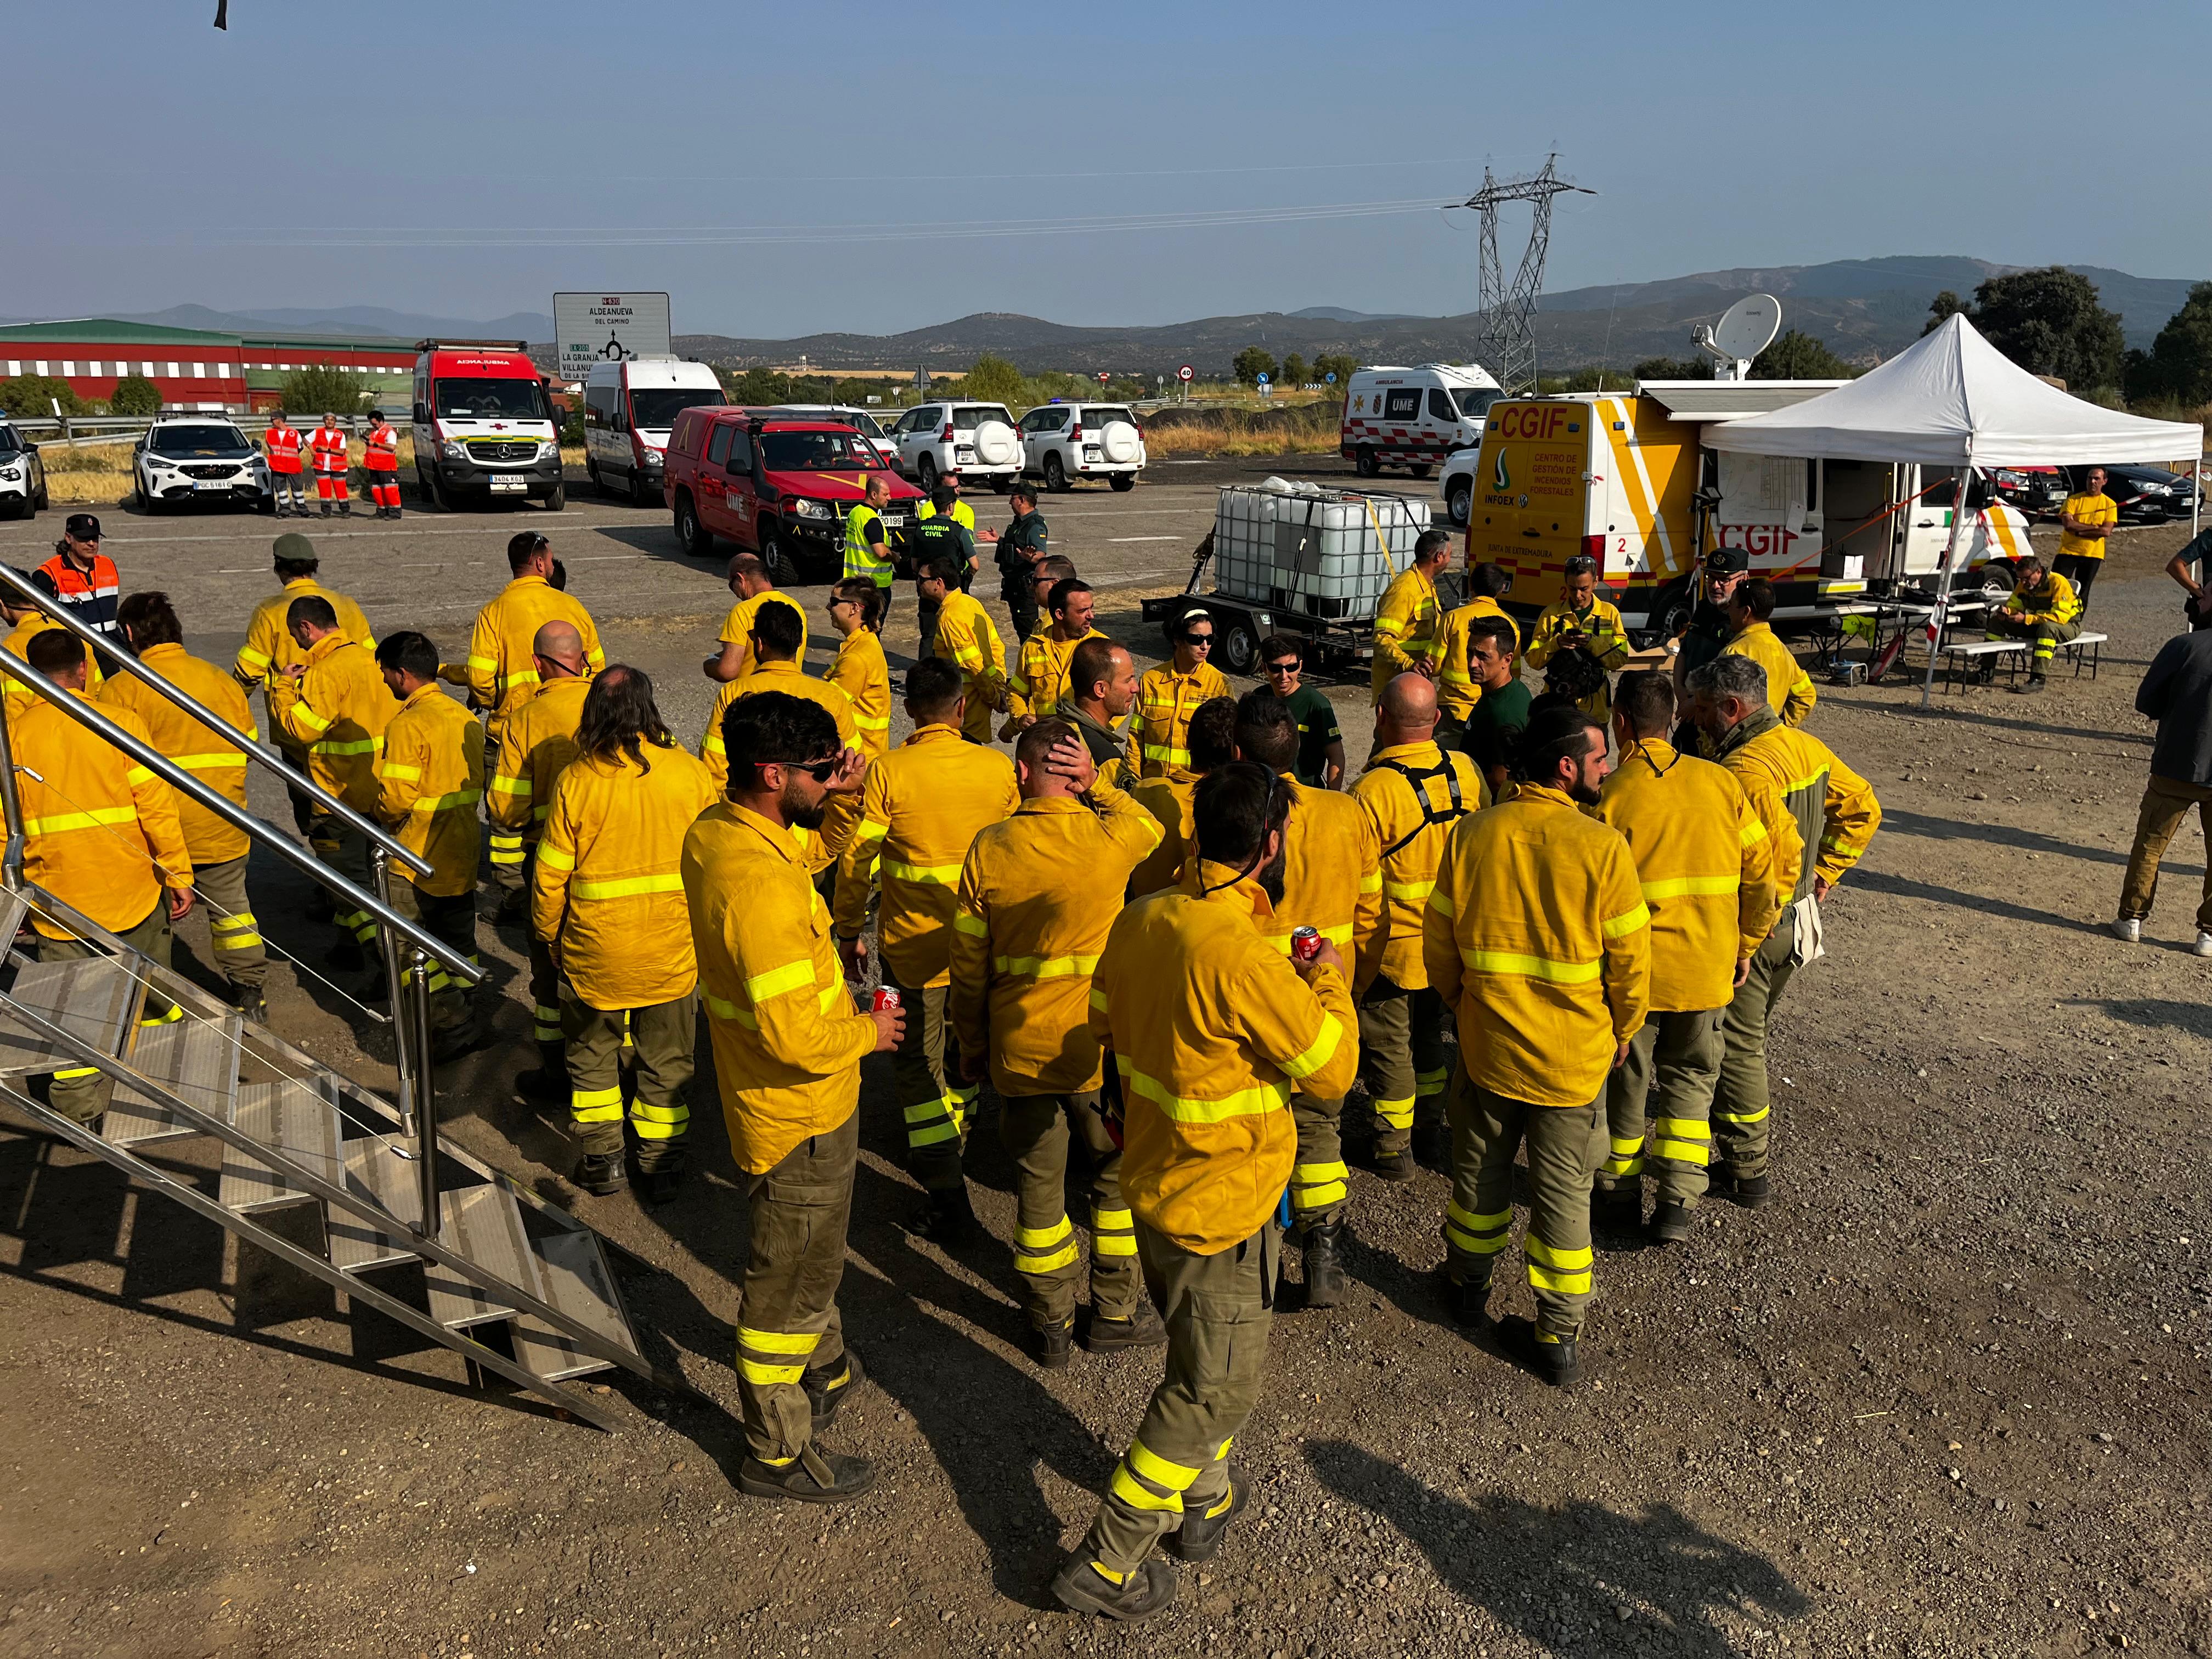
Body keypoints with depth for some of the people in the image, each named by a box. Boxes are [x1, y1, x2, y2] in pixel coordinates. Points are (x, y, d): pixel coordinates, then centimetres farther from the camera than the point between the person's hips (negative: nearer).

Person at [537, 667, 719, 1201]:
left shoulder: (575, 781, -12)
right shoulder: (691, 774, -8)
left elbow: (550, 876, -6)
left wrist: (549, 937, 11)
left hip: (594, 953, -1)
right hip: (673, 952, 1)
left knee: (592, 1057, 19)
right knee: (666, 1062, 15)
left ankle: (601, 1162, 26)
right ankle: (661, 1170, 24)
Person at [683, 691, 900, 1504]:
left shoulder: (713, 829, -4)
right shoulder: (760, 883, -34)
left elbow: (805, 845, 19)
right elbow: (795, 1034, -34)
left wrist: (831, 795, 0)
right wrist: (867, 1032, -15)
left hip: (778, 1096, 9)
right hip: (799, 1113, -9)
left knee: (810, 1252, 30)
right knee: (788, 1280, 10)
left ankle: (825, 1369, 53)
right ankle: (777, 1454, 29)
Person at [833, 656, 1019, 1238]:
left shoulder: (887, 773, -15)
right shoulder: (998, 768, -7)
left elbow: (856, 858, -11)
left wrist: (849, 931, 2)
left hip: (912, 945, -3)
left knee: (918, 1064, 9)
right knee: (966, 1051, 24)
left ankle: (946, 1191, 4)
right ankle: (952, 1144, 45)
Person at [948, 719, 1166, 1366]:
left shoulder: (988, 849, -8)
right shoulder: (1110, 838, -13)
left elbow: (968, 962, -1)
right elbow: (1151, 826, 14)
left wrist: (971, 1042, 12)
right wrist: (1097, 783, 0)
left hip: (1020, 1049, 1)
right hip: (1099, 1046, -1)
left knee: (1038, 1188, 14)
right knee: (1119, 1178, 19)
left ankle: (1051, 1326, 27)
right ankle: (1116, 1313, 28)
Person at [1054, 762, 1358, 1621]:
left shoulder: (1139, 922, -6)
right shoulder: (1245, 960, -31)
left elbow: (1106, 1020, 11)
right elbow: (1332, 1067, -20)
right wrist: (1328, 981, -3)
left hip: (1153, 1182, 8)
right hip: (1222, 1203, -8)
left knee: (1200, 1355, 28)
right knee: (1214, 1387, 10)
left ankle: (1204, 1499, 47)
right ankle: (1106, 1560, 18)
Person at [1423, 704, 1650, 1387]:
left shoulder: (1473, 834, -9)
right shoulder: (1603, 847, -18)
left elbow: (1439, 940, -1)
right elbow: (1630, 958, -10)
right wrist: (1622, 1030, 8)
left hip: (1488, 1045, 2)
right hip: (1574, 1054, -2)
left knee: (1481, 1171, 21)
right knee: (1563, 1190, 11)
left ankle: (1469, 1287, 40)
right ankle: (1559, 1339, 20)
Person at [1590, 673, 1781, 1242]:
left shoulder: (1610, 796, -13)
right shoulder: (1720, 783, -3)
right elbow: (1760, 876, 2)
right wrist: (1745, 947, 15)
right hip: (1706, 967, 3)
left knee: (1625, 1077, 16)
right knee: (1690, 1077, 19)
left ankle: (1620, 1192, 28)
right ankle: (1678, 1201, 12)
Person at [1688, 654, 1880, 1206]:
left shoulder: (1744, 769, -26)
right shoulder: (1805, 746, 3)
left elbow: (1784, 855, -31)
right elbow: (1863, 808, 13)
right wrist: (1825, 872, 14)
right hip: (1796, 918, 9)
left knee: (1734, 1046, 4)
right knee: (1751, 1032, 27)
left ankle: (1745, 1171, 12)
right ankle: (1757, 1122, 46)